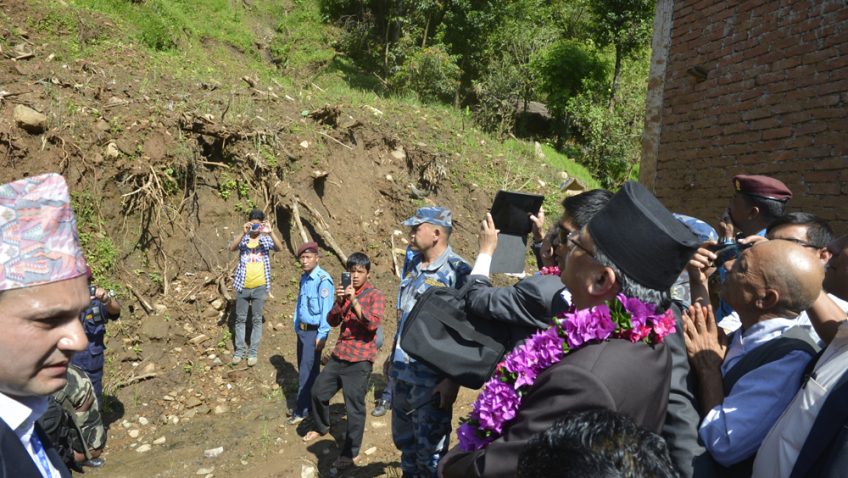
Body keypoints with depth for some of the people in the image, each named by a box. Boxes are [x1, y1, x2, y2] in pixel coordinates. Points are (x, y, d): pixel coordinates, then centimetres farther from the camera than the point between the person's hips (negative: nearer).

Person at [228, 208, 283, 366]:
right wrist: (243, 233, -32)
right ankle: (239, 351, 22)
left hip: (260, 287, -1)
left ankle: (253, 352, 15)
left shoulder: (266, 239, 0)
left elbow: (280, 248, -18)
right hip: (243, 286, 1)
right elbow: (232, 247, -19)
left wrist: (271, 232, -32)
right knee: (240, 319, 10)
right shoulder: (243, 238, 1)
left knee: (257, 320, 6)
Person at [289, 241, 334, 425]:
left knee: (307, 371, -1)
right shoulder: (304, 278, 7)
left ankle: (302, 410, 9)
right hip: (302, 330, 8)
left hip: (314, 332, -8)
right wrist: (296, 327, 16)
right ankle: (309, 404, 29)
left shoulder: (323, 280, -19)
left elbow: (326, 310, -20)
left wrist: (321, 335, -19)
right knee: (305, 369, 16)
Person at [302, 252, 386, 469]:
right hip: (339, 355, 7)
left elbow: (373, 324, -22)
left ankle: (351, 453, 12)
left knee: (354, 406, -2)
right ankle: (321, 427, 43)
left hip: (360, 359, -7)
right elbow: (332, 322, 7)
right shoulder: (346, 293, 11)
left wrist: (354, 300, -24)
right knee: (318, 391, 17)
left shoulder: (376, 295, -8)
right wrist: (339, 302, -10)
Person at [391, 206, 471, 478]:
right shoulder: (414, 264, 8)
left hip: (432, 378, -7)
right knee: (404, 440, 22)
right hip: (403, 372, 8)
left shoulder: (458, 272, -16)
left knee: (429, 450, 6)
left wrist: (453, 379, -19)